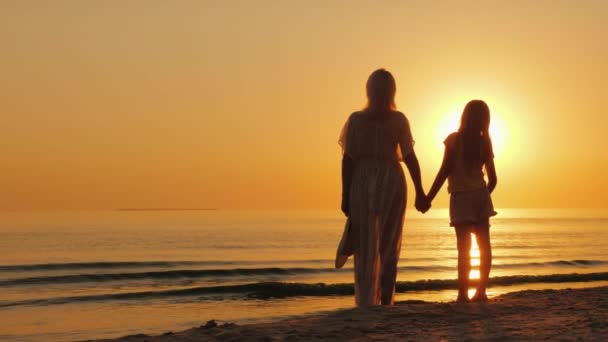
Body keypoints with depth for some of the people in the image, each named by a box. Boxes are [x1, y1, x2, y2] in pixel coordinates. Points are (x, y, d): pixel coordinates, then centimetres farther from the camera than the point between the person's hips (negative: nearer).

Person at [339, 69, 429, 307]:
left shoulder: (356, 119, -3)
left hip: (363, 182, 0)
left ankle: (366, 300, 1)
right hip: (392, 181, 0)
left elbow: (348, 159, -4)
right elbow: (409, 157, -4)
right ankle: (386, 300, 11)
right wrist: (420, 192, 1)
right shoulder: (398, 120, -3)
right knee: (389, 245, 11)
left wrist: (345, 195, 0)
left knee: (365, 244, 6)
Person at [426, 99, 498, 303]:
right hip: (480, 196, 4)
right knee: (484, 245, 9)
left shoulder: (454, 140, -8)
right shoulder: (484, 142, 4)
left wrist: (428, 198, -8)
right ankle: (481, 291, 12)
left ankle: (463, 293, -10)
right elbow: (492, 179, 8)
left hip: (461, 198, -4)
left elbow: (444, 171, -12)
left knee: (464, 248, -6)